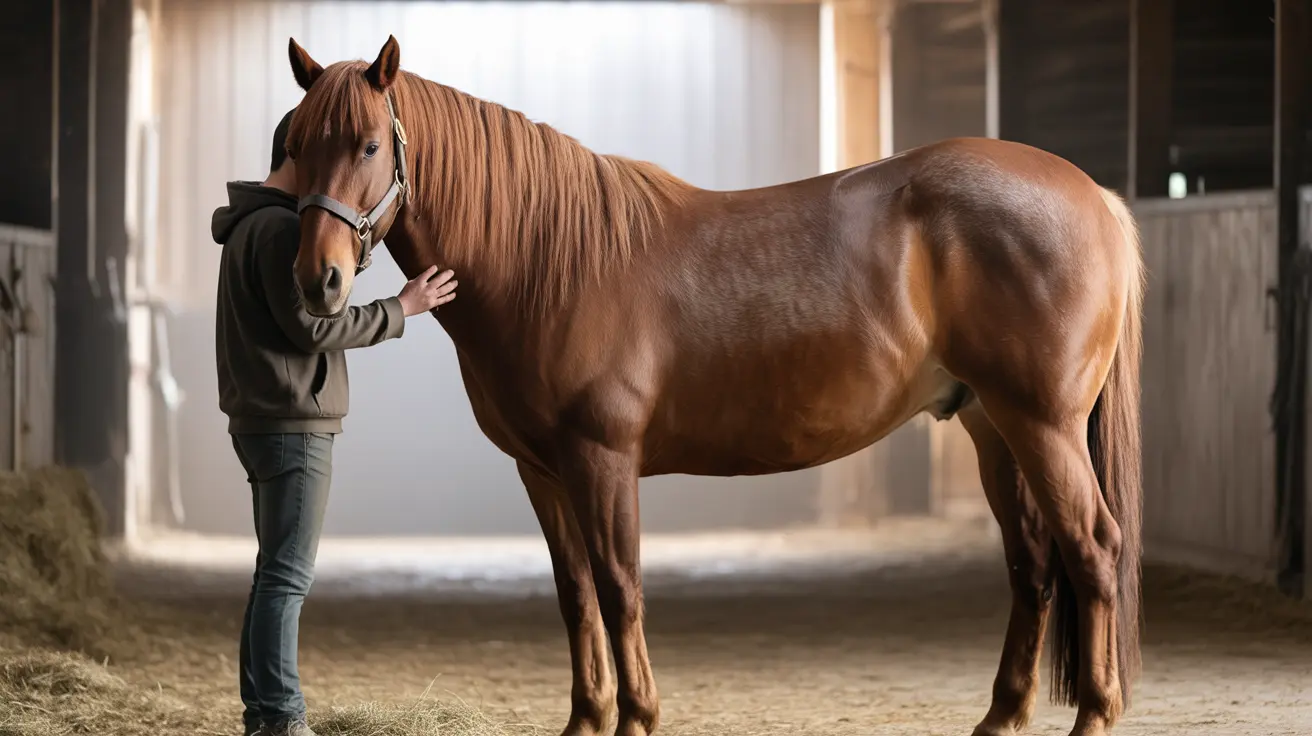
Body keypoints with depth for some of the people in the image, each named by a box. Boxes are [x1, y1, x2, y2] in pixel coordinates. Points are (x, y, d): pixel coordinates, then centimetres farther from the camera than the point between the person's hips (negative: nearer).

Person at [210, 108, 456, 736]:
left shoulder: (250, 225, 18)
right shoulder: (282, 228, -16)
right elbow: (312, 327, -20)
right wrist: (401, 309, -13)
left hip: (262, 421, 11)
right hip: (293, 424, -11)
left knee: (278, 573, 14)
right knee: (288, 576, -9)